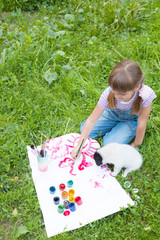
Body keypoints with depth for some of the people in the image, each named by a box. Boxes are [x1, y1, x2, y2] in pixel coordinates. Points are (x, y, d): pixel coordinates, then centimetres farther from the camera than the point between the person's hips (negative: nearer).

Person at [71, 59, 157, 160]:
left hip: (132, 120, -2)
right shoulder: (108, 94, -34)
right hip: (112, 114, 3)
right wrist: (79, 146, -27)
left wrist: (136, 145, -10)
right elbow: (91, 120, -27)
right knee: (84, 129, -4)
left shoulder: (145, 95, -39)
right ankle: (113, 129, 13)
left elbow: (142, 123, -23)